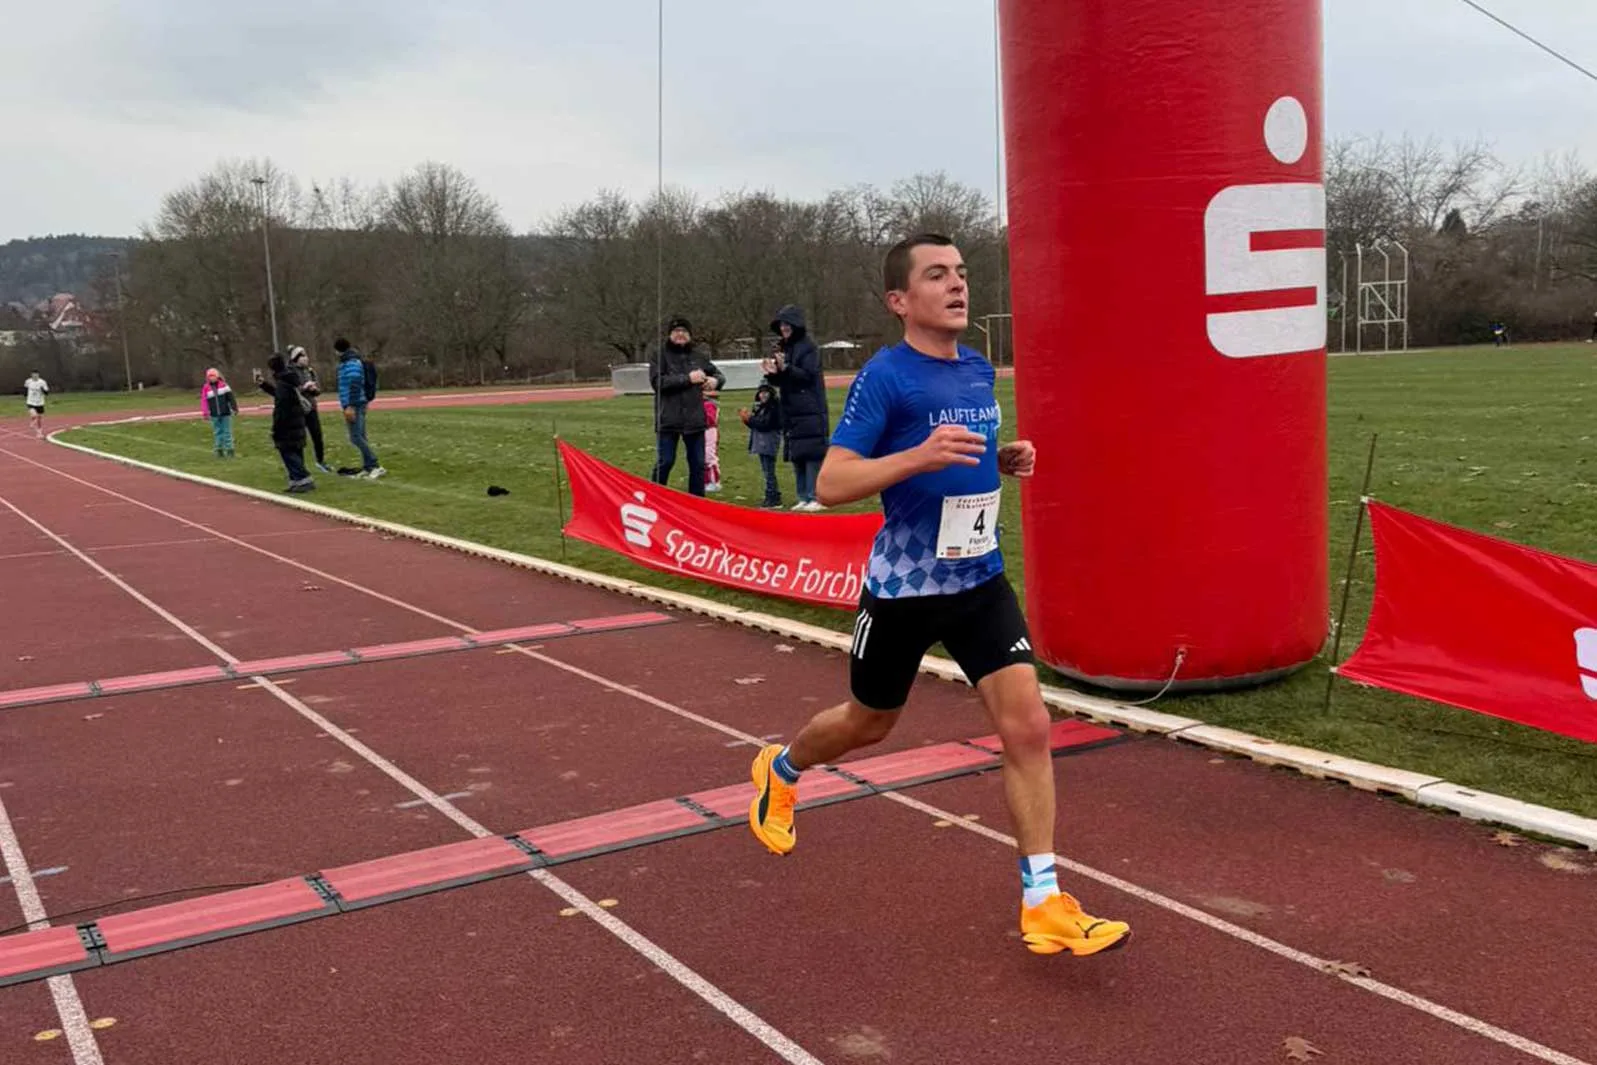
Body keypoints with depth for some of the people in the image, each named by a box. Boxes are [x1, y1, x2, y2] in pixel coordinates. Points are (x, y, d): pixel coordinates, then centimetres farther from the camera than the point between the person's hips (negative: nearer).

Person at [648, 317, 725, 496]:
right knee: (664, 462, -2)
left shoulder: (699, 356, 12)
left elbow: (719, 375, 21)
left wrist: (715, 380, -4)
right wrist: (687, 379, -18)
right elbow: (657, 381, -15)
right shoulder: (660, 356, -1)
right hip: (668, 419, -4)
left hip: (695, 419, 4)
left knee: (698, 464, 9)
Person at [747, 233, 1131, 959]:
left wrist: (1005, 461, 2)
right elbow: (830, 483, -20)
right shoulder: (884, 376, -15)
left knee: (1028, 725, -7)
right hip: (902, 587, -5)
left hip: (979, 580, 5)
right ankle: (778, 772, 49)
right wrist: (919, 456, -32)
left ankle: (1044, 904, 2)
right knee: (870, 723, 16)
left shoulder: (979, 370, 6)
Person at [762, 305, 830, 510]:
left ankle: (816, 497, -5)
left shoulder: (808, 347, -7)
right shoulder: (781, 348, 13)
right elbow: (779, 381, 16)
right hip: (790, 411, 7)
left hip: (810, 411, -7)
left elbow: (808, 375, -16)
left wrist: (785, 368, -29)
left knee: (812, 454, -9)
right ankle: (803, 498, 16)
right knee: (796, 456, 9)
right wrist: (772, 373, -6)